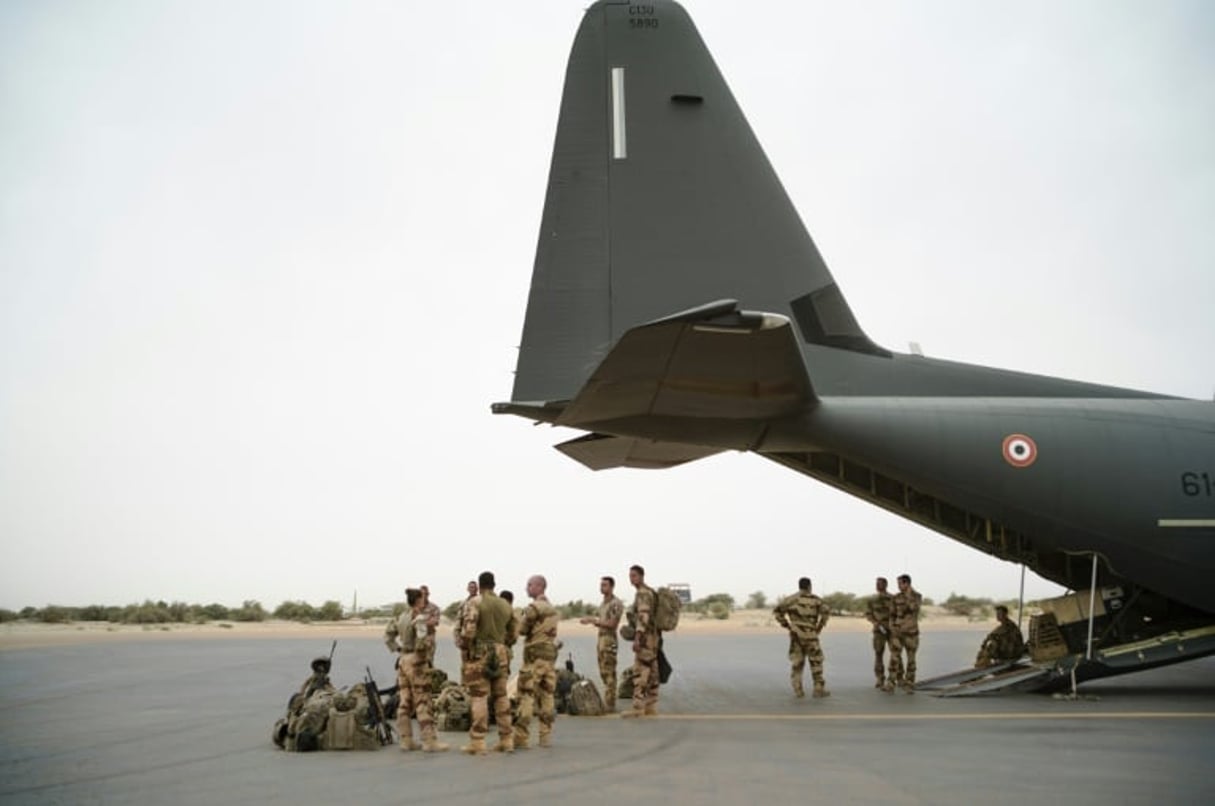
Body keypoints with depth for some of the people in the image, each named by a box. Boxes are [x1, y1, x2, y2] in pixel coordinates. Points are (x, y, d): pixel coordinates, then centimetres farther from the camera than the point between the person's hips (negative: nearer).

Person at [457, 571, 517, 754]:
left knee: (479, 698, -3)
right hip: (500, 655, 5)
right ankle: (506, 740, 15)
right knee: (501, 697, 12)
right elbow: (512, 635, 15)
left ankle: (477, 743, -3)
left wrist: (463, 650, -5)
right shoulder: (506, 606, 12)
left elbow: (468, 630, -16)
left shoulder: (474, 603, -7)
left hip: (479, 654, -5)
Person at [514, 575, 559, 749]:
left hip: (535, 655, -8)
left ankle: (520, 738, -6)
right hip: (551, 654, 8)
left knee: (526, 696, -5)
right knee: (547, 695, 9)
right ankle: (546, 736, 9)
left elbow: (522, 631, -6)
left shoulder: (533, 608, -12)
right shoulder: (552, 608, 14)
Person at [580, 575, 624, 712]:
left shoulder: (616, 604, -11)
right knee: (603, 673, 11)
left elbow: (612, 623, -18)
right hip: (601, 639, 9)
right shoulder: (603, 603, 17)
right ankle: (607, 702, 17)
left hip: (609, 640, -9)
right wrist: (591, 620, 7)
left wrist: (595, 620, -14)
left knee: (609, 673, -9)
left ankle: (610, 704, -7)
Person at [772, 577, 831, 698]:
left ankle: (798, 690, 2)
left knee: (797, 662, 9)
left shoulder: (791, 599, 8)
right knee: (816, 661, 7)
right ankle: (819, 689, 8)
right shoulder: (814, 599, 1)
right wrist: (820, 626, -3)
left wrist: (786, 625, 5)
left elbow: (777, 611, -1)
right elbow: (826, 611, -14)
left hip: (796, 634, 3)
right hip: (809, 634, -3)